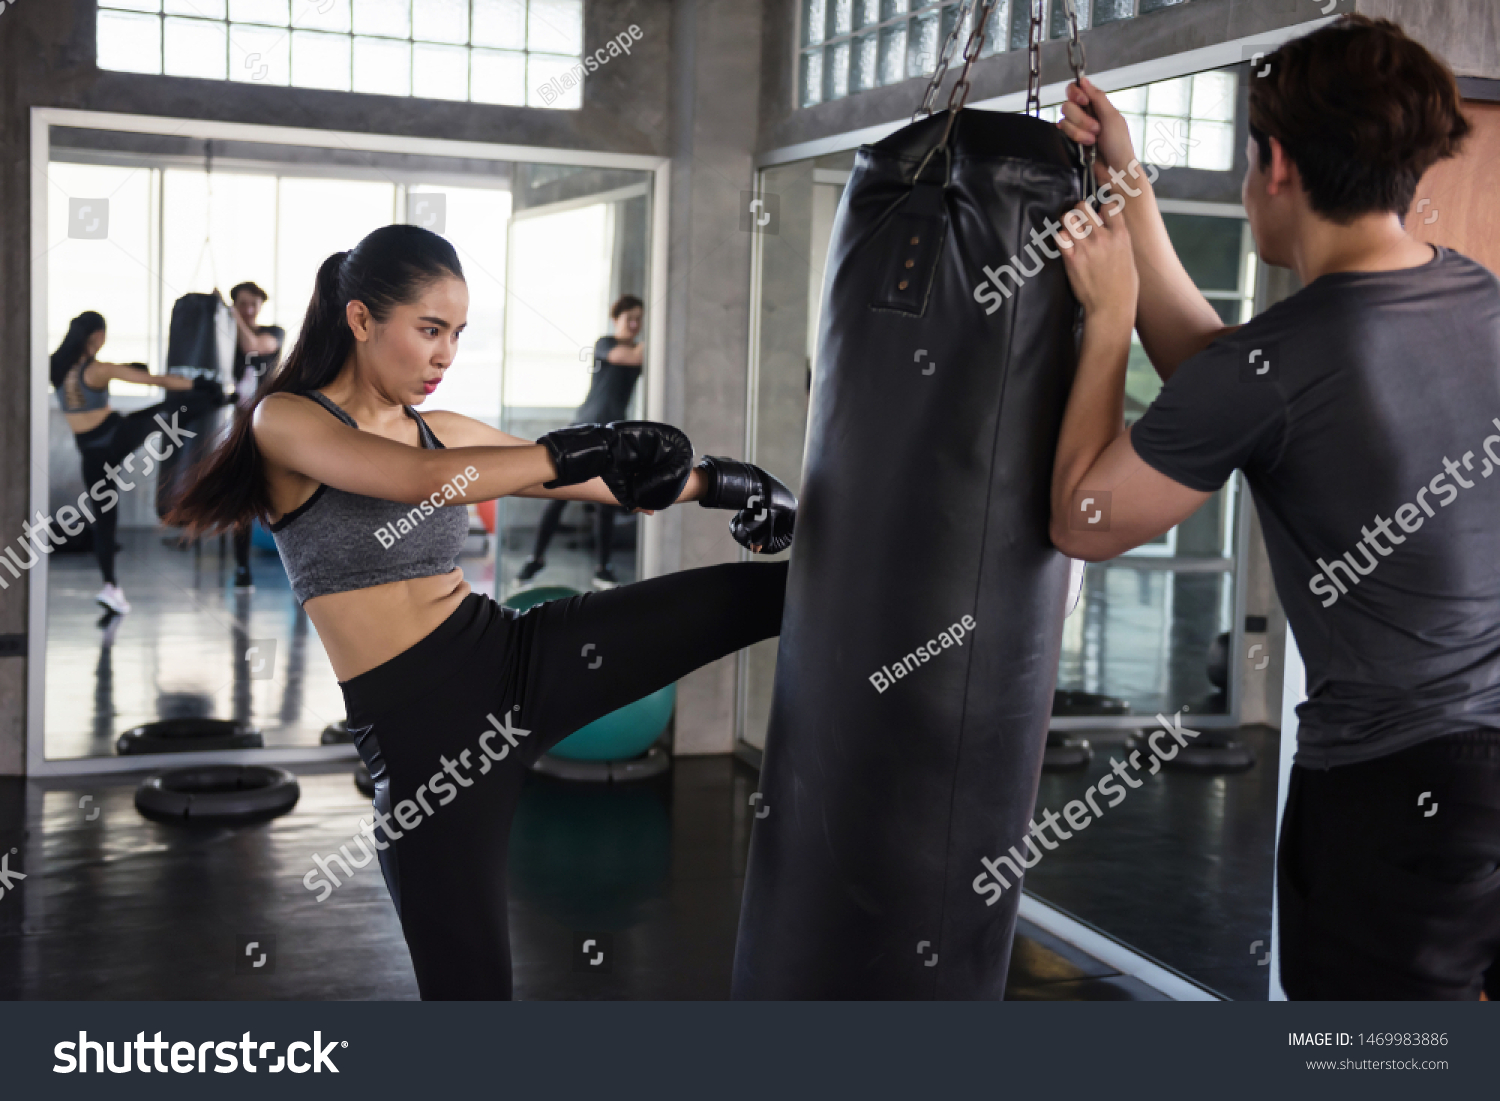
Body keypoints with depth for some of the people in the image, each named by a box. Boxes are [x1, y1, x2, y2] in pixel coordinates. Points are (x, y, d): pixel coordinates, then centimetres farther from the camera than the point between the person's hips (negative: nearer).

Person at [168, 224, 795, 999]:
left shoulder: (444, 432, 10)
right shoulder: (288, 421, -6)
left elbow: (598, 481, 19)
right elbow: (420, 479, -25)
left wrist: (716, 484, 16)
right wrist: (572, 450, -25)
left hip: (515, 658, 5)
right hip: (417, 729, -4)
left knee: (746, 595, -6)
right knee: (466, 976, 2)